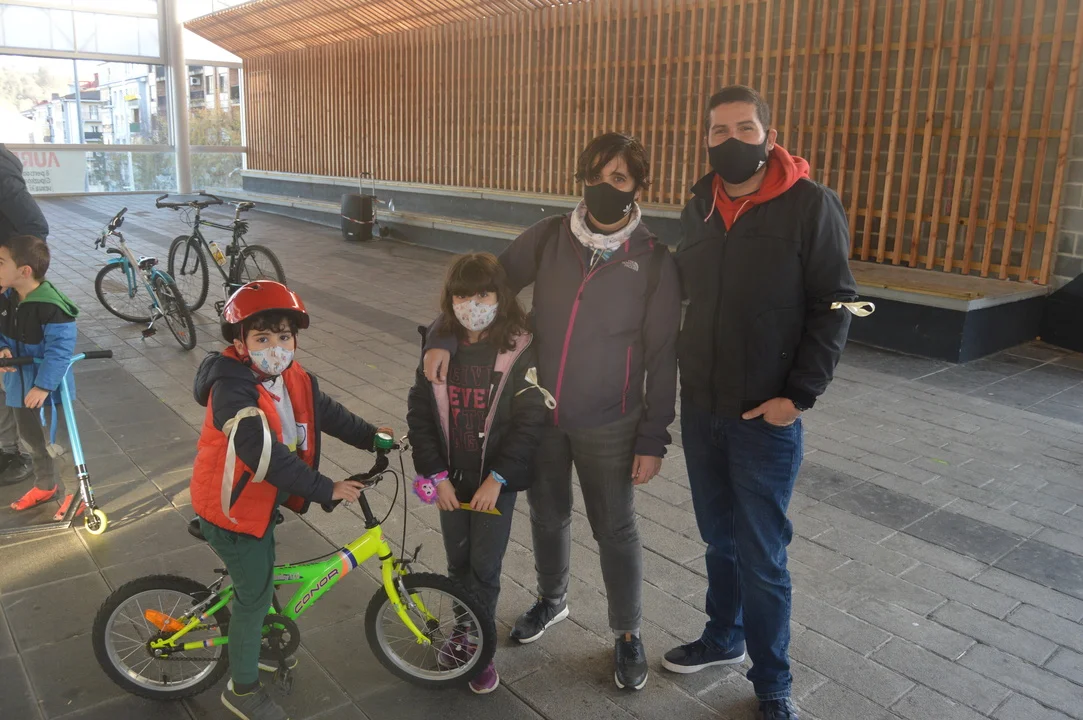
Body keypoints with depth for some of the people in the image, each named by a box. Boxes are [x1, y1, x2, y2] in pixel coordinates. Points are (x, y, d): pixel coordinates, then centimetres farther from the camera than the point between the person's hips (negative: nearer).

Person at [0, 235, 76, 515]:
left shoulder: (51, 306, -28)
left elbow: (60, 349, -29)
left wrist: (43, 385, -31)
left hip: (48, 387, -8)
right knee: (31, 439, 24)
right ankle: (45, 486, 45)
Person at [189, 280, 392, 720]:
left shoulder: (291, 378, -7)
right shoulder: (233, 391, -32)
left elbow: (325, 412, 8)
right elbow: (268, 457, -36)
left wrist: (370, 436, 4)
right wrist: (325, 488, -32)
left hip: (259, 500, 8)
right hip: (229, 509, -8)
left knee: (258, 583, 26)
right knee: (255, 593, 5)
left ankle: (251, 646, 51)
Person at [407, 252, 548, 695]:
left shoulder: (519, 351, -14)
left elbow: (530, 420, -14)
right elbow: (419, 413, -2)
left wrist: (496, 478, -16)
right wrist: (435, 474, -8)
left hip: (496, 479, -3)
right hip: (450, 477, 3)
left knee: (485, 567, 5)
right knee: (458, 560, 18)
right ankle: (461, 629, 39)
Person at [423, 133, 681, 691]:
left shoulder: (654, 261, -10)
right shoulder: (549, 237, -4)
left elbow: (662, 357, -7)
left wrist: (653, 439, -8)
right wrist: (443, 339, -15)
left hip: (607, 425, -3)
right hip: (540, 413, 3)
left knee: (614, 530, 10)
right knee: (547, 515, 20)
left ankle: (627, 634, 33)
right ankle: (551, 599, 47)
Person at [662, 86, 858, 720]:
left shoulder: (811, 205, -10)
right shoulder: (699, 207, 7)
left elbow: (834, 307, -11)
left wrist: (799, 395, -15)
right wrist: (687, 376, 7)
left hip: (766, 415, -5)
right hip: (700, 407, 5)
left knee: (761, 555, 4)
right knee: (719, 538, 19)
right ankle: (723, 638, 39)